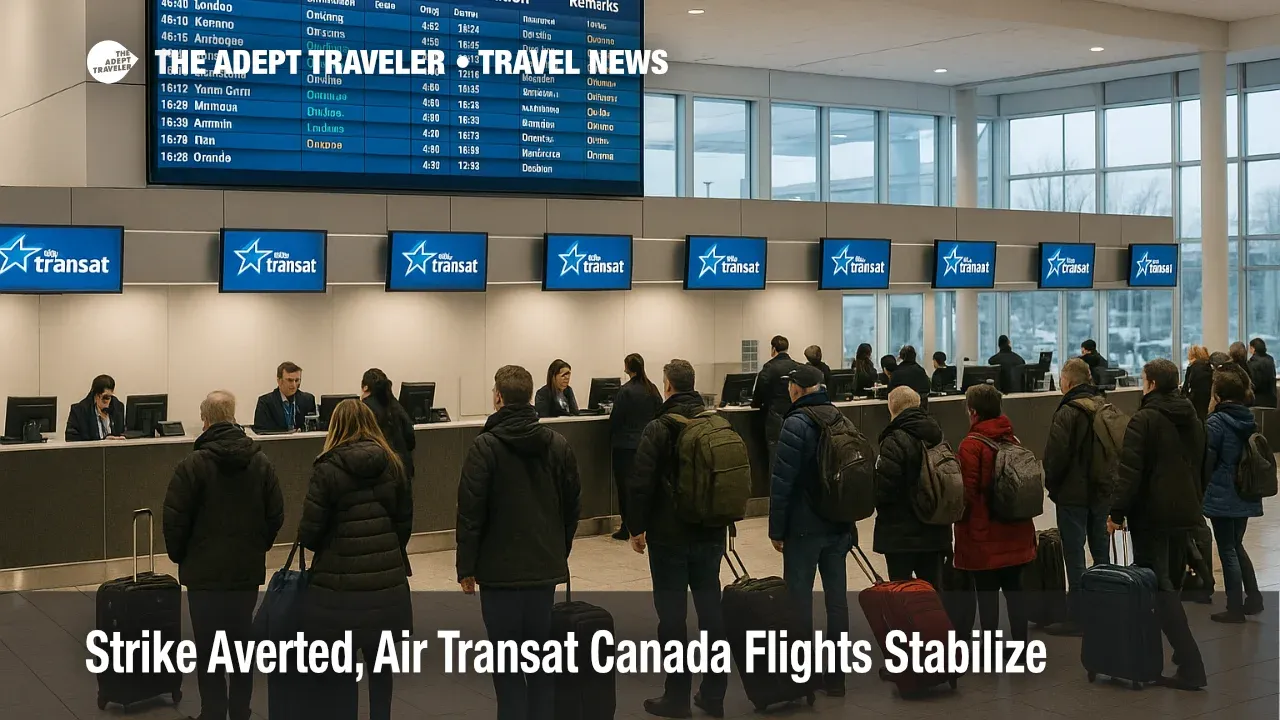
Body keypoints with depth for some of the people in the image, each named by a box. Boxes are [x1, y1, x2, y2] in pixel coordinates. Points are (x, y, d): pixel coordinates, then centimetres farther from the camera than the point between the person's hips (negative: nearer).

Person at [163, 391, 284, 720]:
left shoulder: (193, 464, -13)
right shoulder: (261, 462, -1)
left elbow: (175, 519, -12)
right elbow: (276, 514, 1)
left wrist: (179, 555, 6)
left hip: (205, 571, -4)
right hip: (249, 570, 4)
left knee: (208, 651, 4)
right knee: (243, 644, 14)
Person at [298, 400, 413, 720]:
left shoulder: (328, 468, -9)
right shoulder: (392, 464, 3)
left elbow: (309, 531, -9)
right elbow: (405, 521, 8)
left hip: (339, 584, -4)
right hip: (387, 580, 4)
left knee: (336, 674, 7)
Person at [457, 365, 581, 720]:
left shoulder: (485, 446, -11)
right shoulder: (558, 444, 4)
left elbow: (471, 511, -12)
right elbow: (572, 506, 9)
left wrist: (467, 566, -4)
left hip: (500, 569, -4)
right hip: (546, 567, 5)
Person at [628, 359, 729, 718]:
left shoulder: (659, 429, -12)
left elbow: (641, 484, -15)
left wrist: (637, 527, -4)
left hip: (669, 536, -5)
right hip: (710, 533, 5)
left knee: (672, 613, 1)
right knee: (711, 607, 10)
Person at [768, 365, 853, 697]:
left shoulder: (797, 423, -12)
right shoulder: (840, 420, 9)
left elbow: (783, 481, -15)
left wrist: (777, 529, -7)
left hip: (805, 527, -7)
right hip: (839, 526, 7)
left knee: (799, 596, -1)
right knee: (837, 595, 8)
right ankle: (835, 673, 14)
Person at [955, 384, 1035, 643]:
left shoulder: (971, 446, -15)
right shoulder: (1013, 441, 6)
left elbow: (967, 492, -16)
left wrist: (962, 522, 1)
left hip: (984, 534, -6)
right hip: (1015, 533, 6)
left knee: (987, 592, 1)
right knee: (1014, 588, 13)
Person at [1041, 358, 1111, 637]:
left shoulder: (1067, 413, -17)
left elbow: (1056, 456, -18)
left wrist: (1051, 484, -2)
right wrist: (1108, 480, 17)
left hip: (1073, 494, -7)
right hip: (1102, 490, 7)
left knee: (1074, 554, -3)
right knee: (1101, 551, 15)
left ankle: (1075, 618, -1)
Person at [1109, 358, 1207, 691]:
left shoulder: (1144, 419, -13)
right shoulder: (1193, 420, 13)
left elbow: (1130, 471, -20)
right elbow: (1203, 467, 21)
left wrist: (1117, 511, -16)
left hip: (1152, 514, -8)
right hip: (1185, 513, 8)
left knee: (1160, 588, -6)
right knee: (1172, 583, 18)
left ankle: (1190, 664, -14)